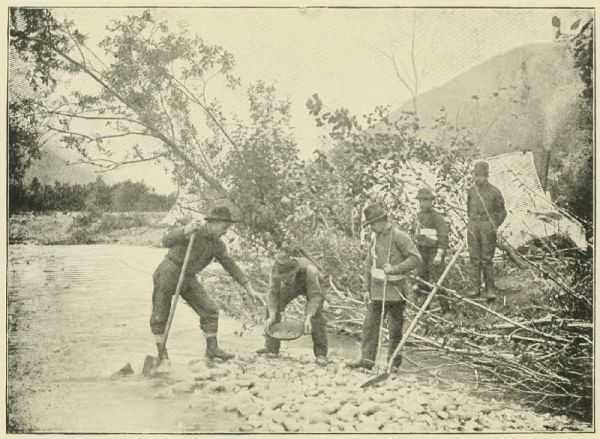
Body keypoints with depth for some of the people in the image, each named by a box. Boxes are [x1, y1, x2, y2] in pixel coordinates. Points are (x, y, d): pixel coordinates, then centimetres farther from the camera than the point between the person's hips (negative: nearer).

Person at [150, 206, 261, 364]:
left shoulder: (217, 245, -2)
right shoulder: (193, 230, -22)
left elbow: (231, 266, 3)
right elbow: (166, 241, -32)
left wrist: (249, 289, 0)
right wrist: (186, 231, -49)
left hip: (187, 279, 6)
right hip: (167, 273, -6)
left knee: (209, 310, -3)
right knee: (160, 316, 0)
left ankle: (212, 348, 5)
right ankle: (162, 353, 14)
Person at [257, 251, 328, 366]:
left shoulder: (308, 270, -46)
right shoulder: (277, 270, -36)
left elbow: (315, 296, -42)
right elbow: (273, 293, -29)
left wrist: (308, 319, -54)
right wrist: (272, 316, -42)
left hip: (311, 286, -3)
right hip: (292, 287, 3)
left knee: (316, 314, -24)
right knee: (272, 306, -8)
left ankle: (321, 354, -17)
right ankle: (271, 346, 3)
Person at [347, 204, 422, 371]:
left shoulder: (399, 237, -10)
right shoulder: (375, 239, 11)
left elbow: (416, 259, -15)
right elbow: (368, 264, 16)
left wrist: (394, 269, -21)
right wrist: (366, 288, 11)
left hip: (395, 290, -6)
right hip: (377, 290, 6)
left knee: (395, 328, 4)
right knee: (369, 325, 1)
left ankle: (394, 362, 15)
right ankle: (367, 359, 4)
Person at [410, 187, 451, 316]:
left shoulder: (437, 217, -9)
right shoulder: (417, 217, 12)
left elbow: (443, 237, -14)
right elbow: (412, 232, 27)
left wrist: (439, 254, -21)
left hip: (434, 252, -7)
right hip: (421, 252, 7)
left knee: (437, 280, -11)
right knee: (422, 279, 10)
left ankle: (446, 309, -5)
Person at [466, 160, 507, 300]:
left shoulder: (494, 192, -3)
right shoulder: (471, 190, 9)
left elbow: (502, 212, 6)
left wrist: (495, 226, -1)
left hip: (488, 226, -4)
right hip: (473, 226, 4)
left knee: (487, 259, -4)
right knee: (474, 258, 2)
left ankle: (490, 289, 4)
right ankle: (476, 288, 6)